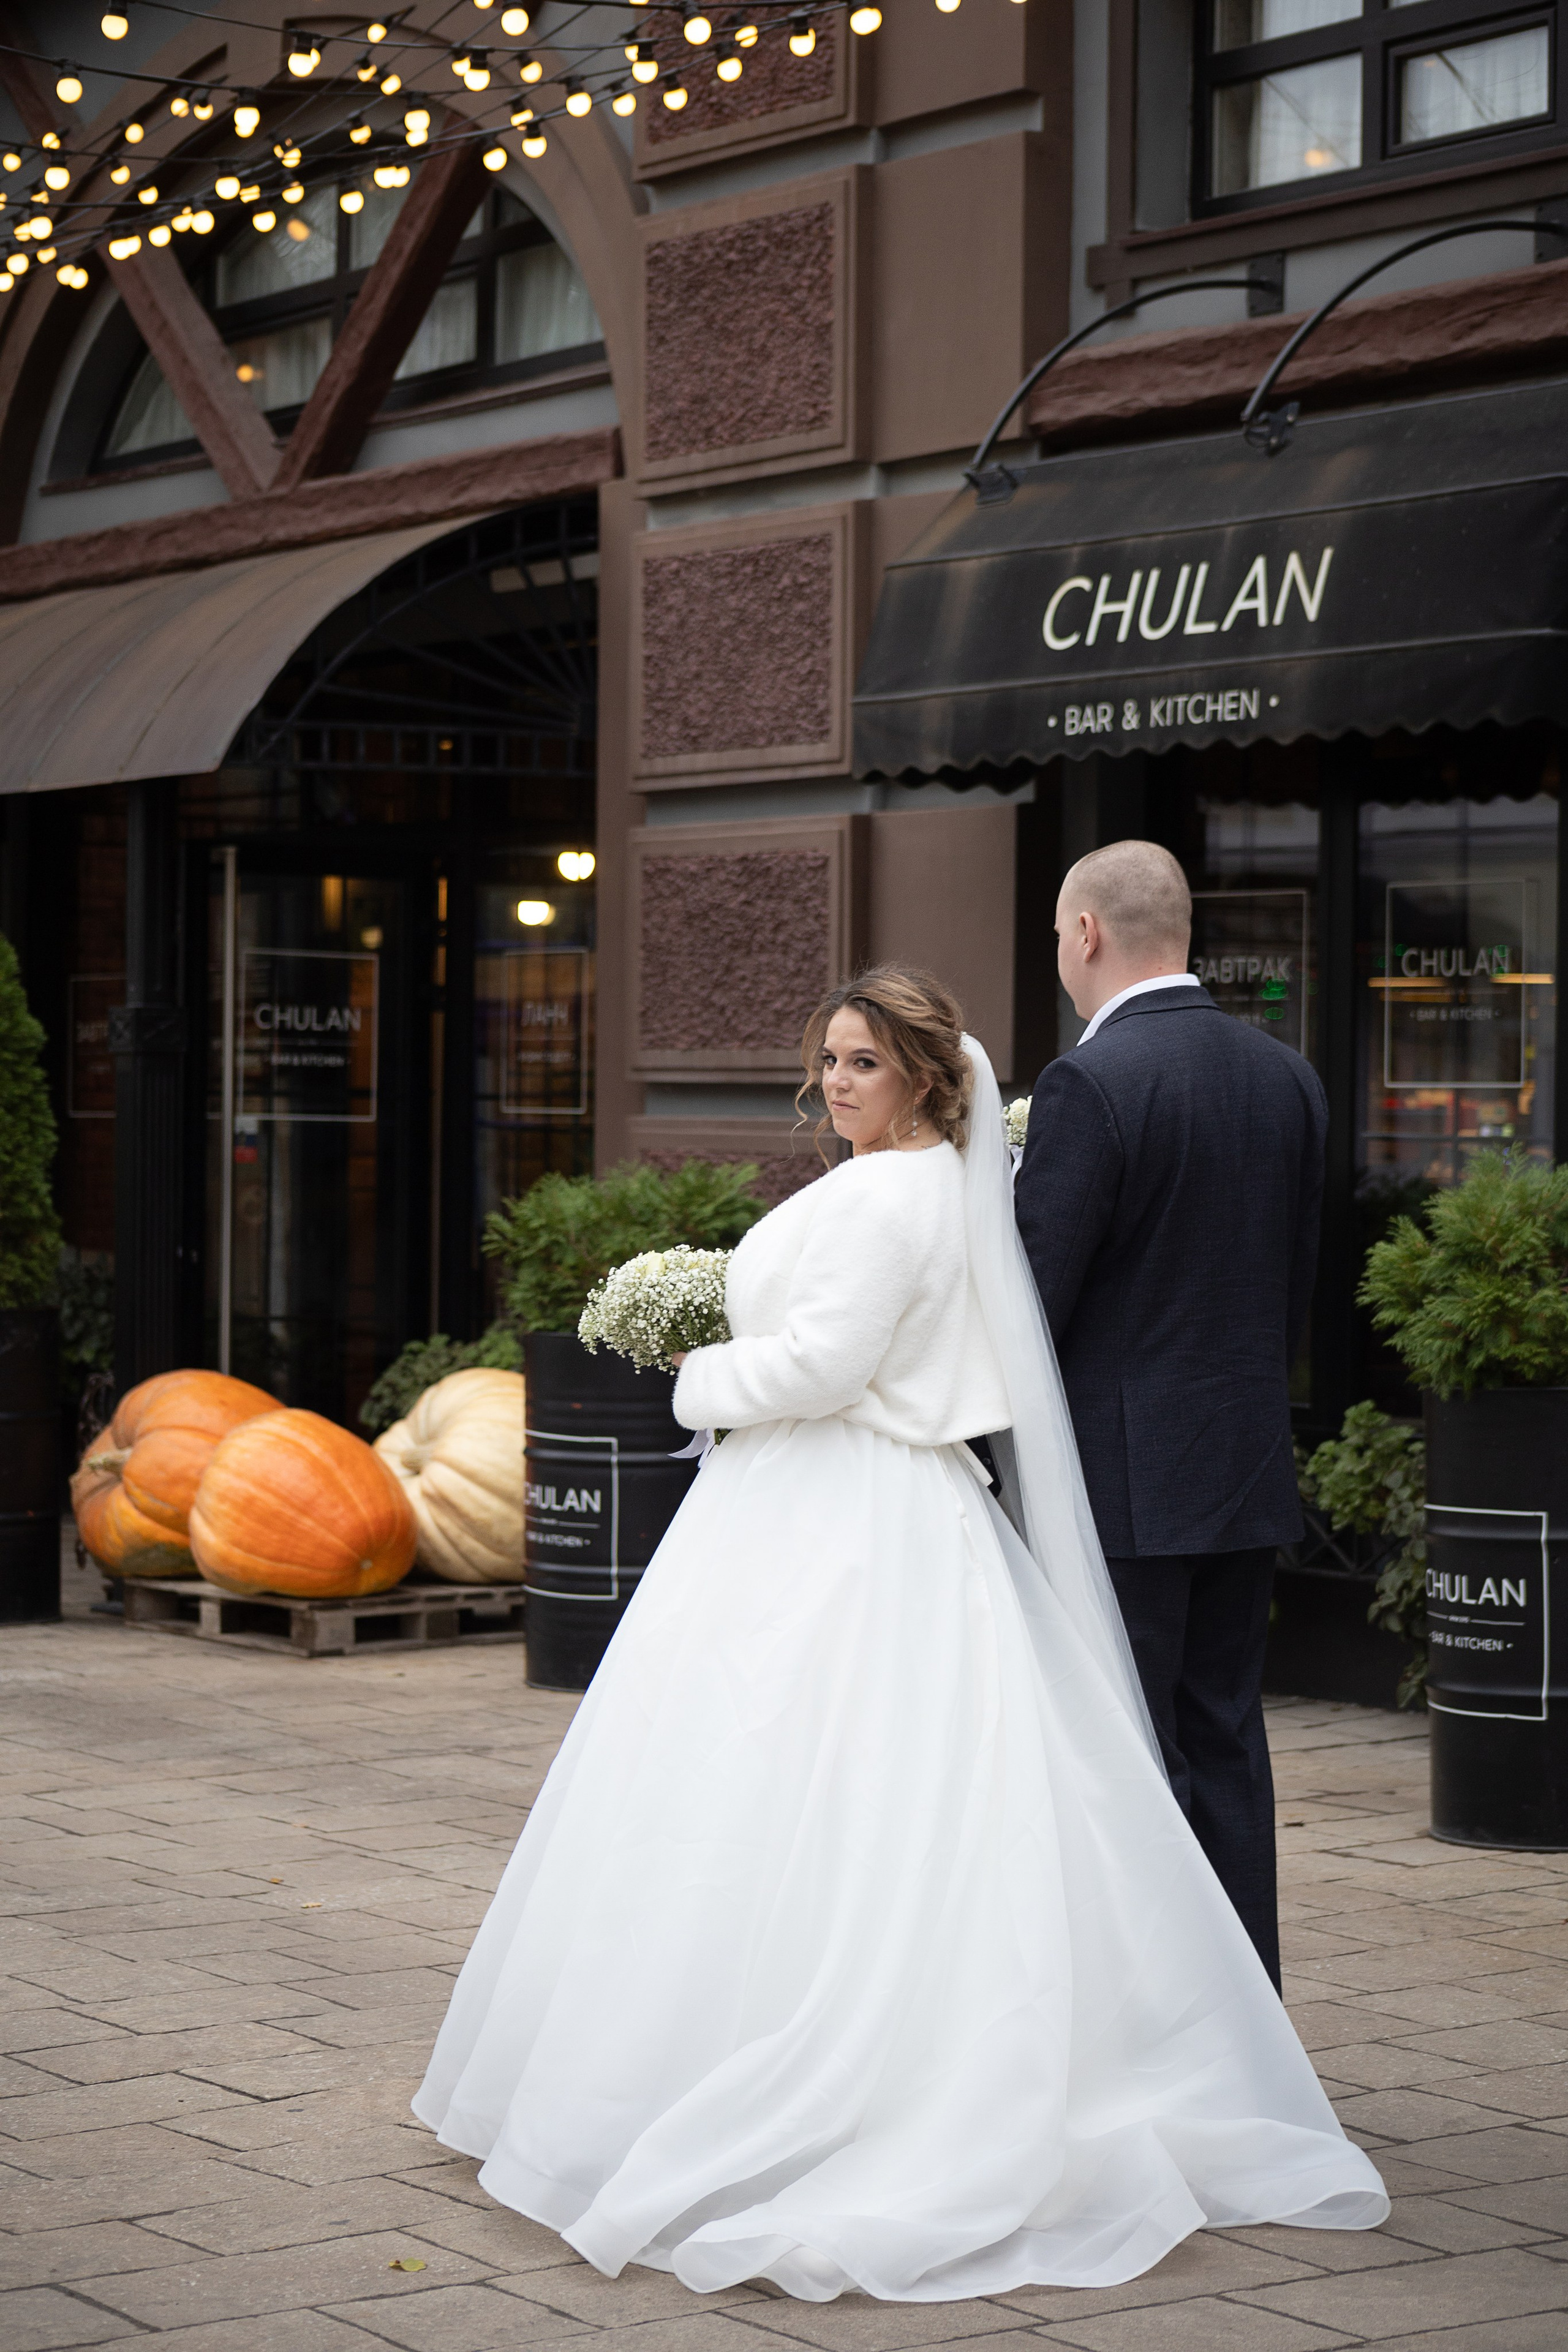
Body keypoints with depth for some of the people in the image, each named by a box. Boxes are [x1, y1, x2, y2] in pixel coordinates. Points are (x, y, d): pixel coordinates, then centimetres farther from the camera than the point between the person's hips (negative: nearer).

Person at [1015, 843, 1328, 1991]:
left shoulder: (1091, 1083, -16)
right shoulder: (1288, 1076, 7)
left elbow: (1034, 1295, -15)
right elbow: (1298, 1280, 13)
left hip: (1126, 1476, -7)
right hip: (1250, 1467, 7)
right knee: (1227, 1742, 13)